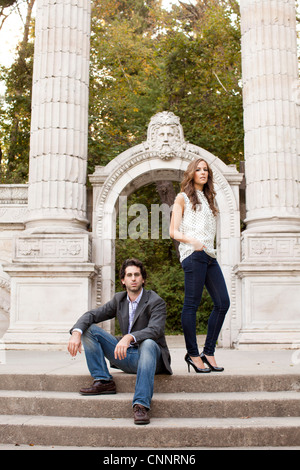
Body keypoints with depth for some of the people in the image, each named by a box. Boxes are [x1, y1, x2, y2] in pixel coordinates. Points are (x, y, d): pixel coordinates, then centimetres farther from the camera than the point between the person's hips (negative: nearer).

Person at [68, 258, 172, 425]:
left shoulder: (156, 302, -10)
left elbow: (155, 329, -27)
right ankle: (103, 381, -10)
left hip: (151, 356, -5)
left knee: (148, 343, -42)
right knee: (89, 329, -5)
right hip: (126, 356, 6)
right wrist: (76, 332, -19)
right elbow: (91, 315, 2)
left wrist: (129, 337, -45)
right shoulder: (119, 300, 8)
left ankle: (141, 405, -46)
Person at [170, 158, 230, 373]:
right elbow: (173, 232, -1)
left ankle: (208, 352, 7)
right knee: (192, 304, -7)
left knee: (223, 302, 0)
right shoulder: (183, 198, 7)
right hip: (193, 254, -7)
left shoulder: (208, 199, 26)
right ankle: (193, 354, 0)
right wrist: (191, 240, -18)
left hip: (209, 255, 7)